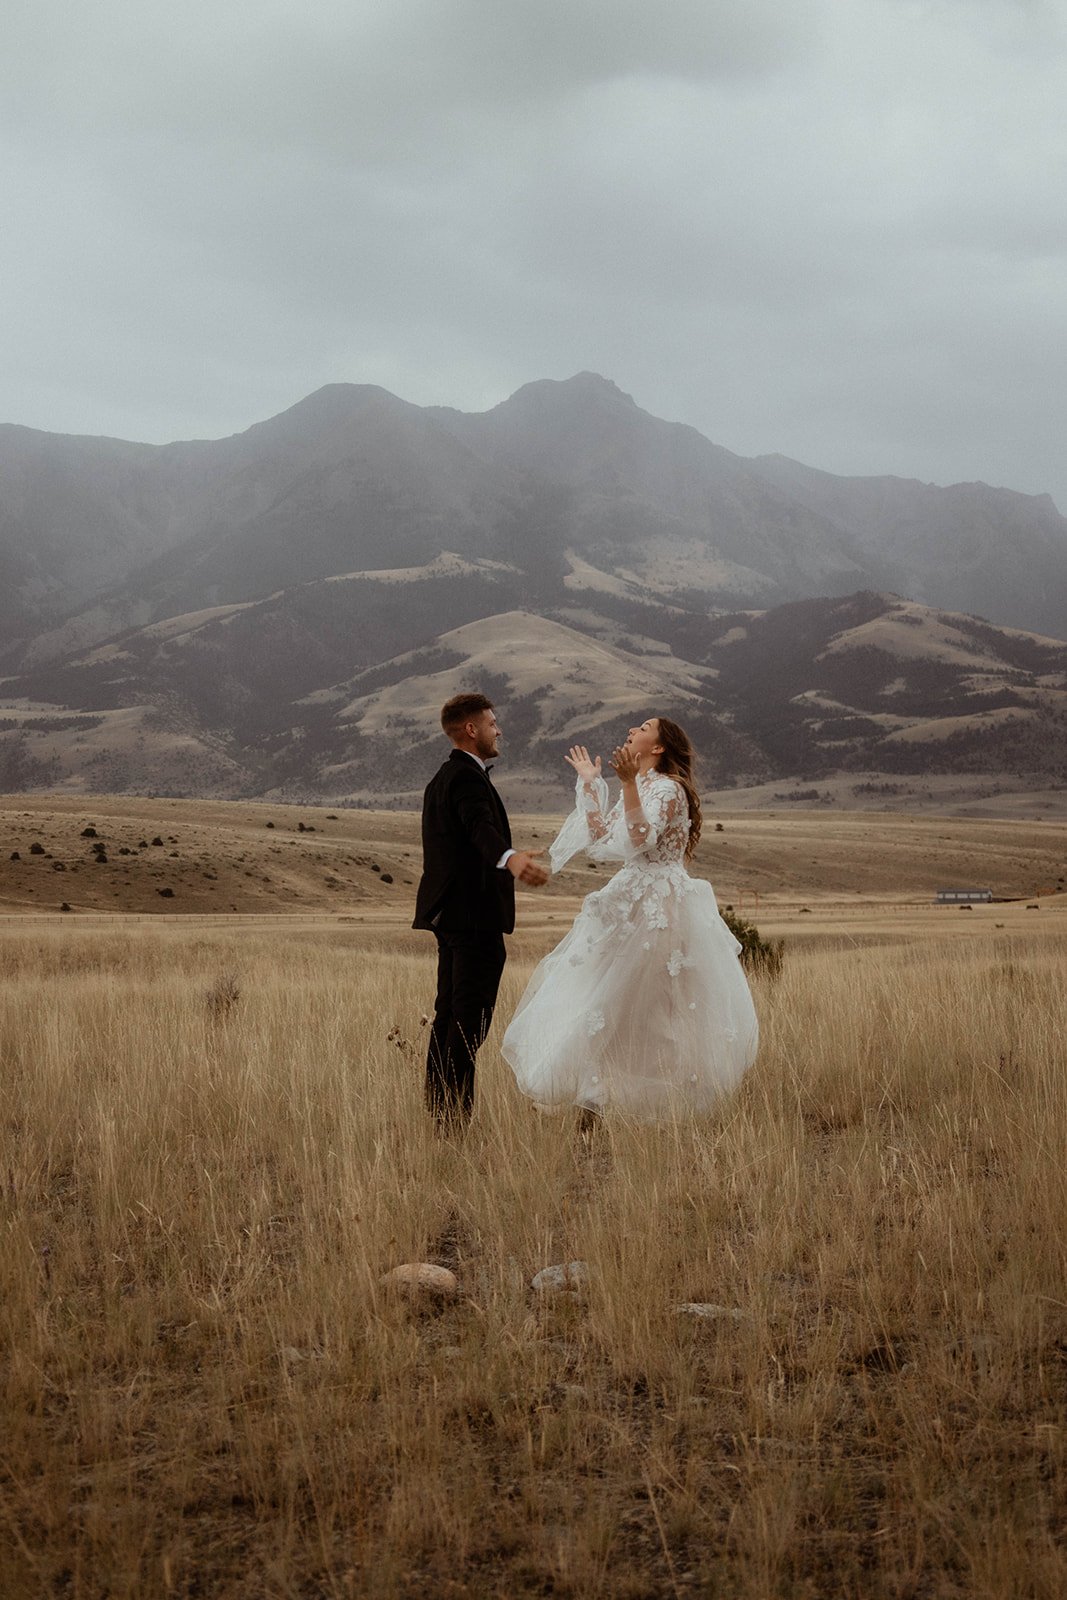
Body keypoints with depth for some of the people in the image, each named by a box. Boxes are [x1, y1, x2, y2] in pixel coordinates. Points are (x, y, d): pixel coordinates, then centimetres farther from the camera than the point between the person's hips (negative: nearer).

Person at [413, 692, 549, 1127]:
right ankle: (456, 1115, -11)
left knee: (449, 1011, 13)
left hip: (450, 912, 11)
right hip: (475, 914, -11)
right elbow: (480, 826, -34)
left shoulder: (442, 778, 19)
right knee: (471, 1017, -10)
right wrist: (510, 859, -53)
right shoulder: (467, 776, -14)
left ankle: (437, 1108, 17)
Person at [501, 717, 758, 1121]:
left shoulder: (668, 788, -11)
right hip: (631, 904, 9)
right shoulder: (640, 789, 17)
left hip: (658, 908, -9)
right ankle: (592, 1101, 12)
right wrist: (590, 785, 18)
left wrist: (629, 783, -31)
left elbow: (641, 839, -26)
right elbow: (601, 841, 16)